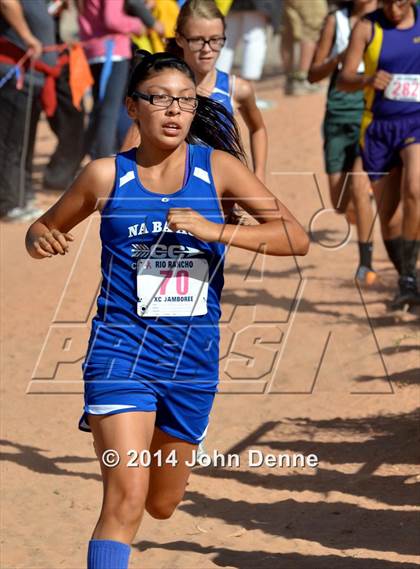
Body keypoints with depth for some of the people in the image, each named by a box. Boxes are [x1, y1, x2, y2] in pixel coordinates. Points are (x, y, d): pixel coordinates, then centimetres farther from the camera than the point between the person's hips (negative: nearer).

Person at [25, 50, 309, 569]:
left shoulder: (218, 167, -3)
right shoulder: (107, 176, -3)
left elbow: (295, 237, -10)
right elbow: (44, 228, 12)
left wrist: (215, 230, -23)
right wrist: (41, 241, -12)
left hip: (193, 359, 3)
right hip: (122, 351, -3)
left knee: (161, 505, 21)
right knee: (126, 501, -20)